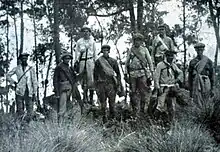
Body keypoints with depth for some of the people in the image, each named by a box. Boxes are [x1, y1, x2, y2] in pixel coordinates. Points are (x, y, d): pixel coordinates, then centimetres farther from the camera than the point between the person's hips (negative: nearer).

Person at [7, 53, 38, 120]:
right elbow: (8, 75, 17)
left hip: (29, 92, 0)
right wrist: (14, 82, 3)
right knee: (20, 109, 2)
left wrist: (34, 92, 1)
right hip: (19, 91, 0)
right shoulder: (17, 68, 6)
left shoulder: (31, 69, 5)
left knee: (30, 109, -2)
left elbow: (34, 81, 6)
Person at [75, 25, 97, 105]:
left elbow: (95, 53, 15)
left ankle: (91, 97, -5)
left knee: (90, 78, -8)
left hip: (90, 60, -1)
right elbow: (77, 52, 11)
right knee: (83, 79, -1)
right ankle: (85, 95, 5)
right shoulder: (79, 41, 13)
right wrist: (76, 61, 2)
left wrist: (95, 62, 9)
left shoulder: (92, 41, 13)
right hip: (82, 61, 1)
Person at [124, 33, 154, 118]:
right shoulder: (131, 50, 10)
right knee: (134, 92, 2)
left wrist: (152, 71, -1)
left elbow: (150, 61, 8)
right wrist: (125, 73, 7)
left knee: (144, 91, -5)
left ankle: (142, 108, 5)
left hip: (142, 73, -1)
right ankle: (135, 111, 9)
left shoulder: (144, 49, 8)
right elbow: (126, 62, 13)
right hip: (133, 73, 1)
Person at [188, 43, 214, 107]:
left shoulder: (208, 61, 4)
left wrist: (212, 88, 2)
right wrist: (190, 89, 7)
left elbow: (212, 75, 5)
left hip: (206, 84, 0)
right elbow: (190, 76, 10)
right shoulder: (192, 62, 7)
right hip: (196, 84, 1)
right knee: (197, 103, -3)